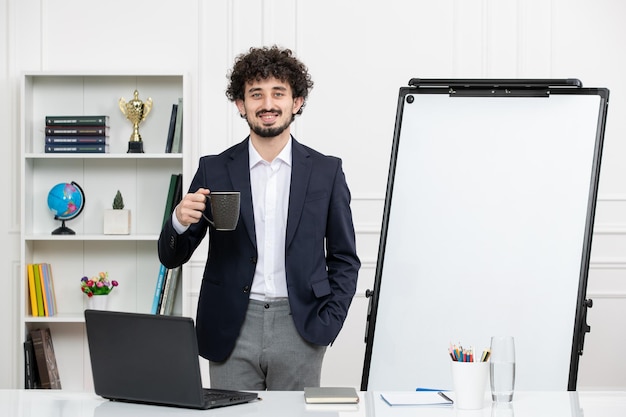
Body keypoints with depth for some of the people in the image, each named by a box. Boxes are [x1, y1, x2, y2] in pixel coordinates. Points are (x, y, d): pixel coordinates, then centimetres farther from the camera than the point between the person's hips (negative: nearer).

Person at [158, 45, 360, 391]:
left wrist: (326, 324, -4)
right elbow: (172, 257, 6)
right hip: (231, 332, 0)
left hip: (299, 329, 0)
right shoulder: (214, 170, 4)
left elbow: (344, 259, 9)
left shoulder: (326, 171, 4)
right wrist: (180, 221, -15)